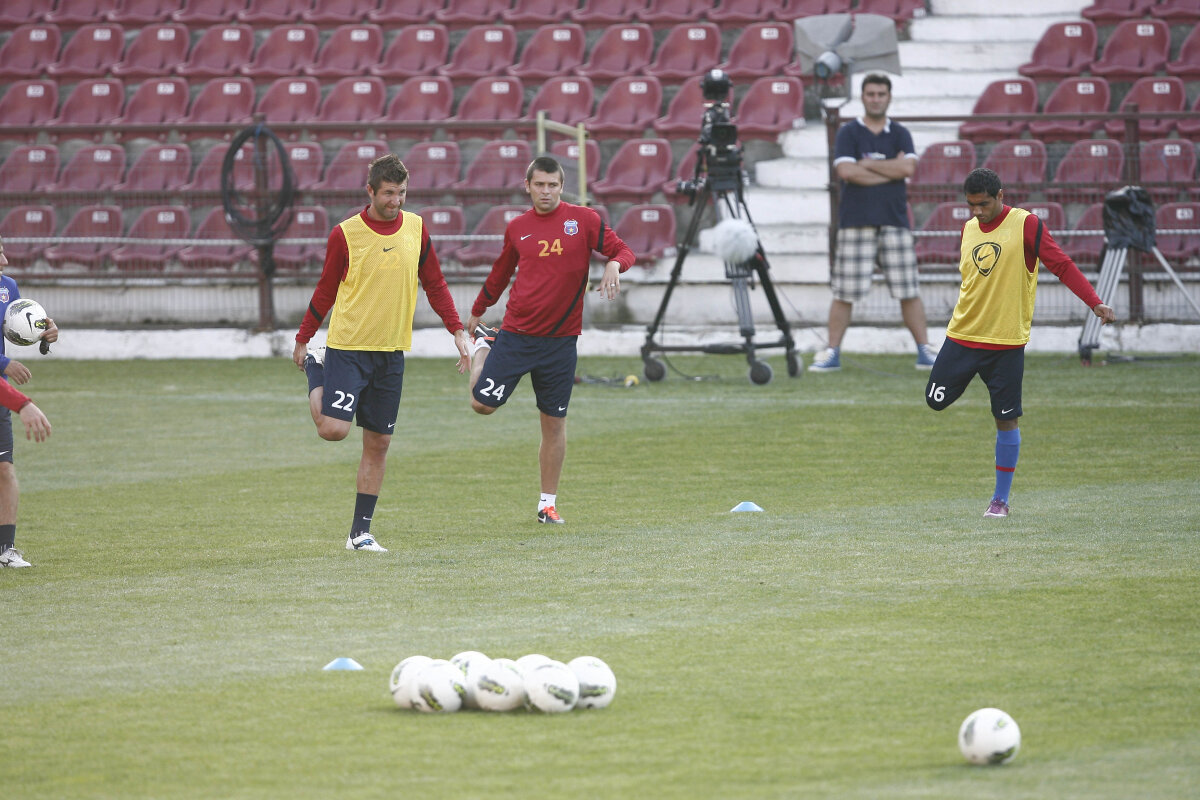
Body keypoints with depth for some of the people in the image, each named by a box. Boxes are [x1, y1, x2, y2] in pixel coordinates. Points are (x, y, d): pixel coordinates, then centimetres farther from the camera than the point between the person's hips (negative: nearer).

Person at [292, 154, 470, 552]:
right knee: (333, 428, -15)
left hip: (392, 351, 4)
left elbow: (435, 284, 12)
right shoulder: (345, 235, -7)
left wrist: (457, 330, 3)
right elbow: (325, 292, 3)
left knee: (378, 444, 4)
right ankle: (316, 368, 17)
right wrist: (302, 341, 7)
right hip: (348, 345, -4)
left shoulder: (415, 228, 4)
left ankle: (360, 533, 12)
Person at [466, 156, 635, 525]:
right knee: (482, 403, -5)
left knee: (554, 421, 3)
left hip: (561, 339, -1)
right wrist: (475, 314, 29)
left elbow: (623, 251, 0)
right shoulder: (517, 228, 6)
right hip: (516, 334, 1)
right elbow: (499, 274, 20)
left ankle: (548, 503, 14)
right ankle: (482, 346, 27)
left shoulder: (583, 219, -1)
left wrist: (614, 265, -23)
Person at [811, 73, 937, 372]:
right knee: (844, 292, -2)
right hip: (856, 223, -2)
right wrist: (892, 170, -6)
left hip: (894, 222, 2)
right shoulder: (848, 132, 4)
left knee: (908, 291, 1)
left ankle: (925, 351, 5)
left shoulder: (900, 134, 11)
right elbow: (846, 171, -11)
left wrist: (868, 164, -6)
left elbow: (908, 168, -6)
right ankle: (832, 353, 5)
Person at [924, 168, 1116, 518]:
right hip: (962, 335, 5)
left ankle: (1001, 499, 7)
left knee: (1006, 419, -2)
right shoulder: (968, 229, 8)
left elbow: (1062, 265, -10)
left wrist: (1095, 303, -19)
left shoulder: (1026, 225, -8)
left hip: (1007, 342, -5)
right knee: (936, 400, 0)